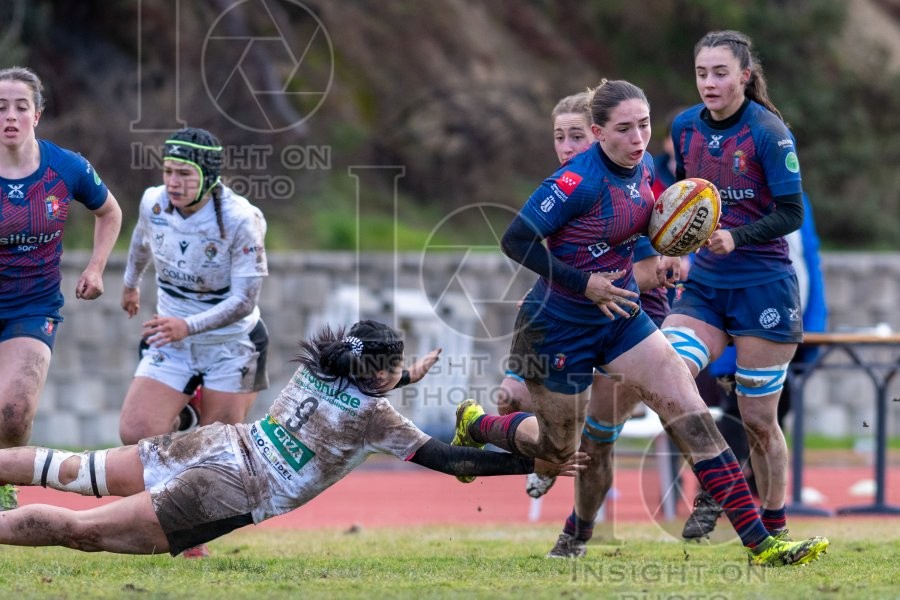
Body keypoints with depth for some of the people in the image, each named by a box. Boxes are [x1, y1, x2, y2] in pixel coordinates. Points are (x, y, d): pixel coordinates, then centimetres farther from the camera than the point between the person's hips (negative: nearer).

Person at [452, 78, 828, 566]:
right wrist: (583, 282, -23)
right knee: (557, 447, 11)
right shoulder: (579, 181, -25)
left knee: (689, 413, -8)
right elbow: (515, 240, -23)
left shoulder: (645, 168, -2)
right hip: (557, 327, -6)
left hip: (619, 316, 6)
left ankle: (760, 543, -11)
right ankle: (474, 424, 45)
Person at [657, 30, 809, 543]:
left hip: (763, 286, -5)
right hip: (705, 284, 5)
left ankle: (775, 526, 20)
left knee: (758, 420, 1)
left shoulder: (768, 132, -13)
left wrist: (736, 238, -26)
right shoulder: (685, 127, 3)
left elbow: (792, 213, -13)